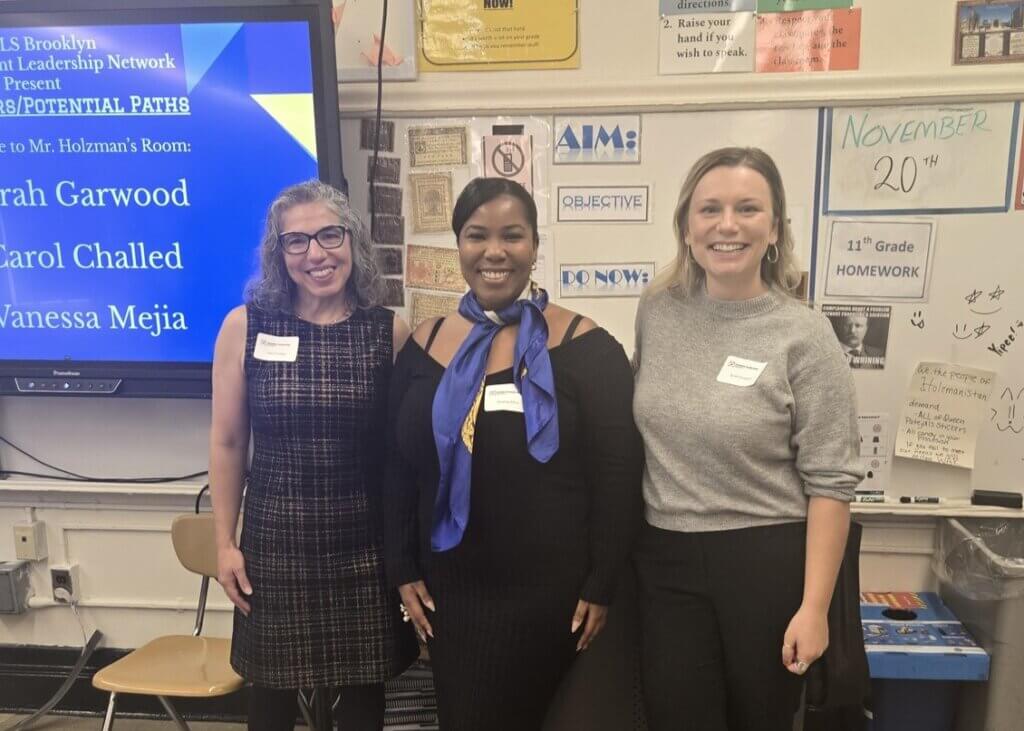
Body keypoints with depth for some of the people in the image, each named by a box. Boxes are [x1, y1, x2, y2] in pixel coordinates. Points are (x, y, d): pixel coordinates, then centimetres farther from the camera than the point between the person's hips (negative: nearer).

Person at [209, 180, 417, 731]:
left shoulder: (390, 332, -5)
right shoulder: (245, 326, -4)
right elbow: (227, 442, 2)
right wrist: (225, 543, 2)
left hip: (366, 543, 0)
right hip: (274, 541, 1)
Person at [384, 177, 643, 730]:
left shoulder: (584, 346, -10)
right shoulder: (425, 343, 2)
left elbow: (617, 476, -9)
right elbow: (398, 468, 7)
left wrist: (601, 585, -9)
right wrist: (403, 570, 5)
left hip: (551, 591, -3)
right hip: (448, 589, 4)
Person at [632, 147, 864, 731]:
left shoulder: (804, 335, -12)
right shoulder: (656, 312, -1)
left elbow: (832, 482, -11)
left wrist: (814, 606, -12)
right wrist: (639, 542, 12)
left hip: (767, 560, -3)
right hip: (665, 559, 3)